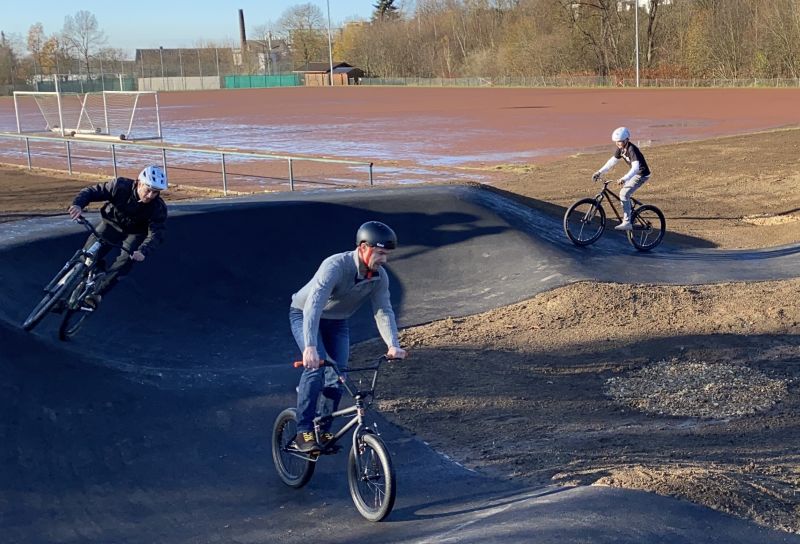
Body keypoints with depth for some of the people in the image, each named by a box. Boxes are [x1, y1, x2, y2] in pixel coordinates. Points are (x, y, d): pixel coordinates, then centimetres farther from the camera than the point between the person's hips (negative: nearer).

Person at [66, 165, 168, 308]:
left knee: (126, 260, -26)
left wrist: (143, 251, -50)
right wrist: (78, 205, -45)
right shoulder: (120, 186, -27)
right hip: (111, 224, 1)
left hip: (135, 233, -1)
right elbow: (91, 192, -24)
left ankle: (96, 294, -23)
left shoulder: (159, 208, -26)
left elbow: (156, 233, -31)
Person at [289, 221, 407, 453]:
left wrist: (393, 345, -37)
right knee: (316, 365, -26)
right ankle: (303, 432, -18)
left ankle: (323, 430, 10)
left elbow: (383, 311, -19)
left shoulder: (379, 277, -16)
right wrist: (310, 346, -57)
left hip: (337, 322, 6)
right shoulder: (335, 266, -36)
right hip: (304, 315, -5)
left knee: (338, 374, -8)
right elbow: (314, 304, -46)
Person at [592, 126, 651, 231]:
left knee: (624, 194, -18)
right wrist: (599, 172, -3)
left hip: (641, 174, -10)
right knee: (625, 194, 13)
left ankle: (627, 223, -17)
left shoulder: (632, 149, -27)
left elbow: (635, 167, -38)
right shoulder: (621, 149, 0)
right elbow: (612, 161, 7)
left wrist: (624, 179, -51)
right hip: (635, 173, 10)